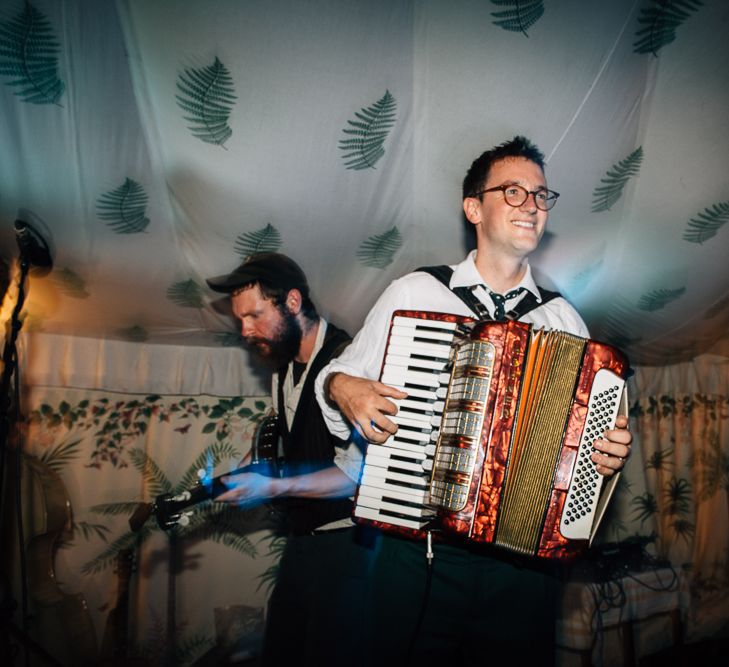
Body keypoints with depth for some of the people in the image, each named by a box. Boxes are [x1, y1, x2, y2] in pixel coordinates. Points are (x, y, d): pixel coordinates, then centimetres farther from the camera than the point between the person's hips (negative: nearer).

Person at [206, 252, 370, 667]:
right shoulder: (284, 369, 11)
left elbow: (356, 473, -23)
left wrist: (274, 487, -25)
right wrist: (248, 480, 6)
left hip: (344, 542, -9)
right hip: (301, 539, 9)